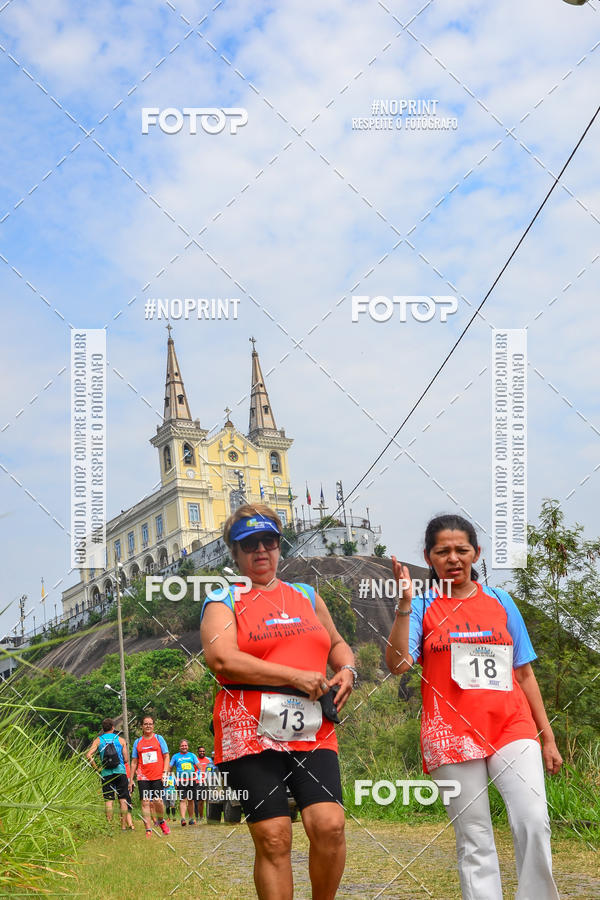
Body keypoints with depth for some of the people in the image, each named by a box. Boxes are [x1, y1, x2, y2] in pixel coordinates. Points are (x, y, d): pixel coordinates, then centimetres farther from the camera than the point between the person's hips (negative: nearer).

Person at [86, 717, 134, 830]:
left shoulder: (98, 740, 6)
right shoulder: (120, 740, 6)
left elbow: (88, 755, -7)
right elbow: (126, 759, 5)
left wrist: (96, 768, 2)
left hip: (106, 773, 0)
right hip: (120, 771, 0)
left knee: (108, 800, 2)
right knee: (123, 800, 5)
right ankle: (124, 825, 6)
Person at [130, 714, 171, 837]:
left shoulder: (159, 738, 8)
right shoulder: (138, 742, 12)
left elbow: (166, 756, 6)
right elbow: (134, 762, 15)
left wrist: (165, 772, -5)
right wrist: (131, 779, 11)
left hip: (158, 776, -2)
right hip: (143, 776, 2)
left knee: (158, 801, -11)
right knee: (145, 802, -5)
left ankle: (161, 822, 15)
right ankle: (148, 829, -2)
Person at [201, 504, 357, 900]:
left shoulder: (307, 596, 21)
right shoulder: (224, 603, 5)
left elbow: (337, 644, 33)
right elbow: (222, 658, -12)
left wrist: (347, 670, 8)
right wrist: (295, 677, -13)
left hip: (313, 733, 3)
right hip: (252, 734, -3)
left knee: (330, 824, -13)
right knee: (273, 838, -6)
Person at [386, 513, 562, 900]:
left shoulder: (500, 601, 12)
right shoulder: (422, 607, 6)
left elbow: (525, 673, 15)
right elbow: (398, 662, -11)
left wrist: (548, 737, 13)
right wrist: (404, 603, -18)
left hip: (511, 725, 2)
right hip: (453, 733, -1)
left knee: (534, 822, -14)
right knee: (474, 838, 2)